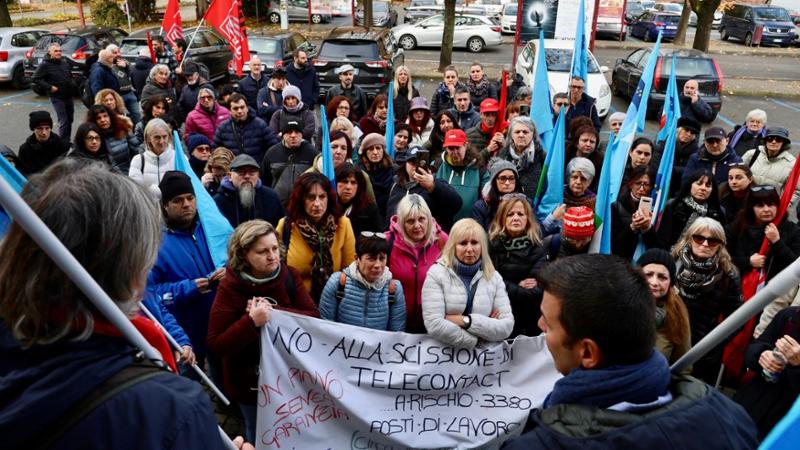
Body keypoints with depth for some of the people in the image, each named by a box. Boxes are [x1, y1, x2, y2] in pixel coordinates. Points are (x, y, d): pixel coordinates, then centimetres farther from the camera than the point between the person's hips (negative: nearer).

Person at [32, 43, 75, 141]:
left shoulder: (64, 61, 7)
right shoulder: (45, 65, -10)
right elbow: (35, 79, -11)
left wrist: (72, 84, 9)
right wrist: (49, 87, -16)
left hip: (69, 95, 6)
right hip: (57, 97, -6)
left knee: (70, 120, 13)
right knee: (63, 121, -9)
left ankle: (67, 141, 25)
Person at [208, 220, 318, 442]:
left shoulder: (289, 276, -9)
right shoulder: (230, 288, -19)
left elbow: (314, 318, -14)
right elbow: (216, 345, -21)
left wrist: (274, 311, -26)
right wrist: (251, 321, -35)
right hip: (251, 382, -3)